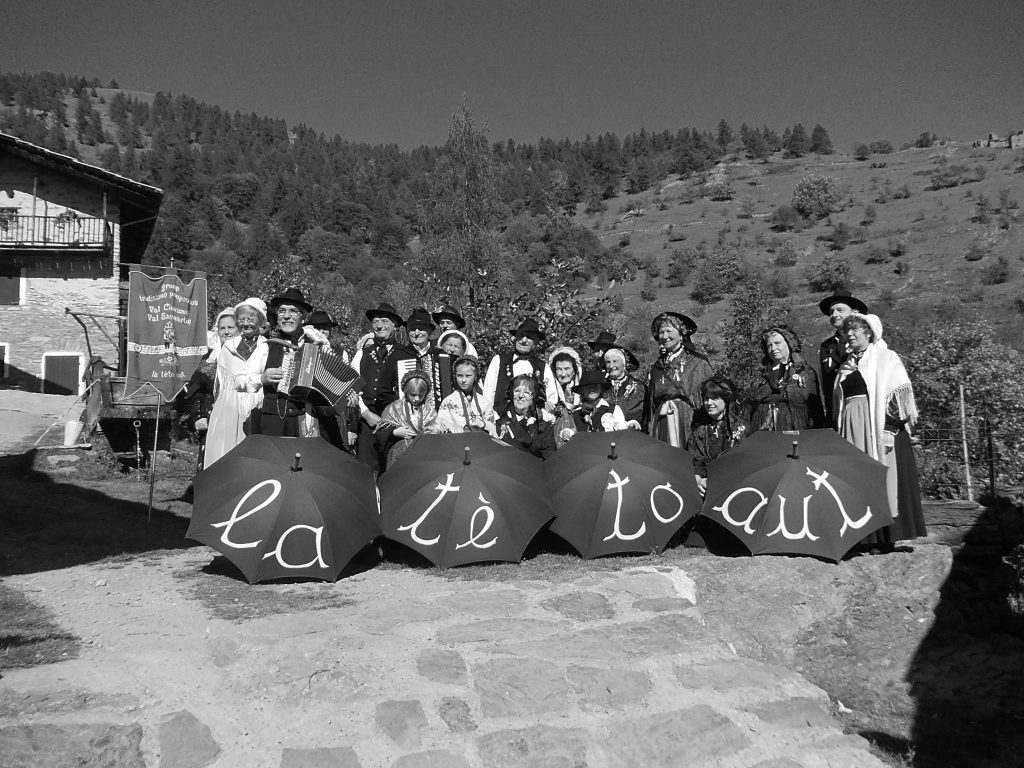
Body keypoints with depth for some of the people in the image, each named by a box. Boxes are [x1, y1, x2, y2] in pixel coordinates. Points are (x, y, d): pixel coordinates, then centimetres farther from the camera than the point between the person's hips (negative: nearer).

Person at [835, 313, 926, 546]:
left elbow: (901, 395, -7)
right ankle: (866, 534, 6)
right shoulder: (846, 366, 18)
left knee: (884, 479, -5)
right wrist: (841, 427, 13)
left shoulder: (886, 358, 1)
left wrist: (890, 427, -17)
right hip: (852, 429, 5)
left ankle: (888, 534, -1)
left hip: (879, 426, -5)